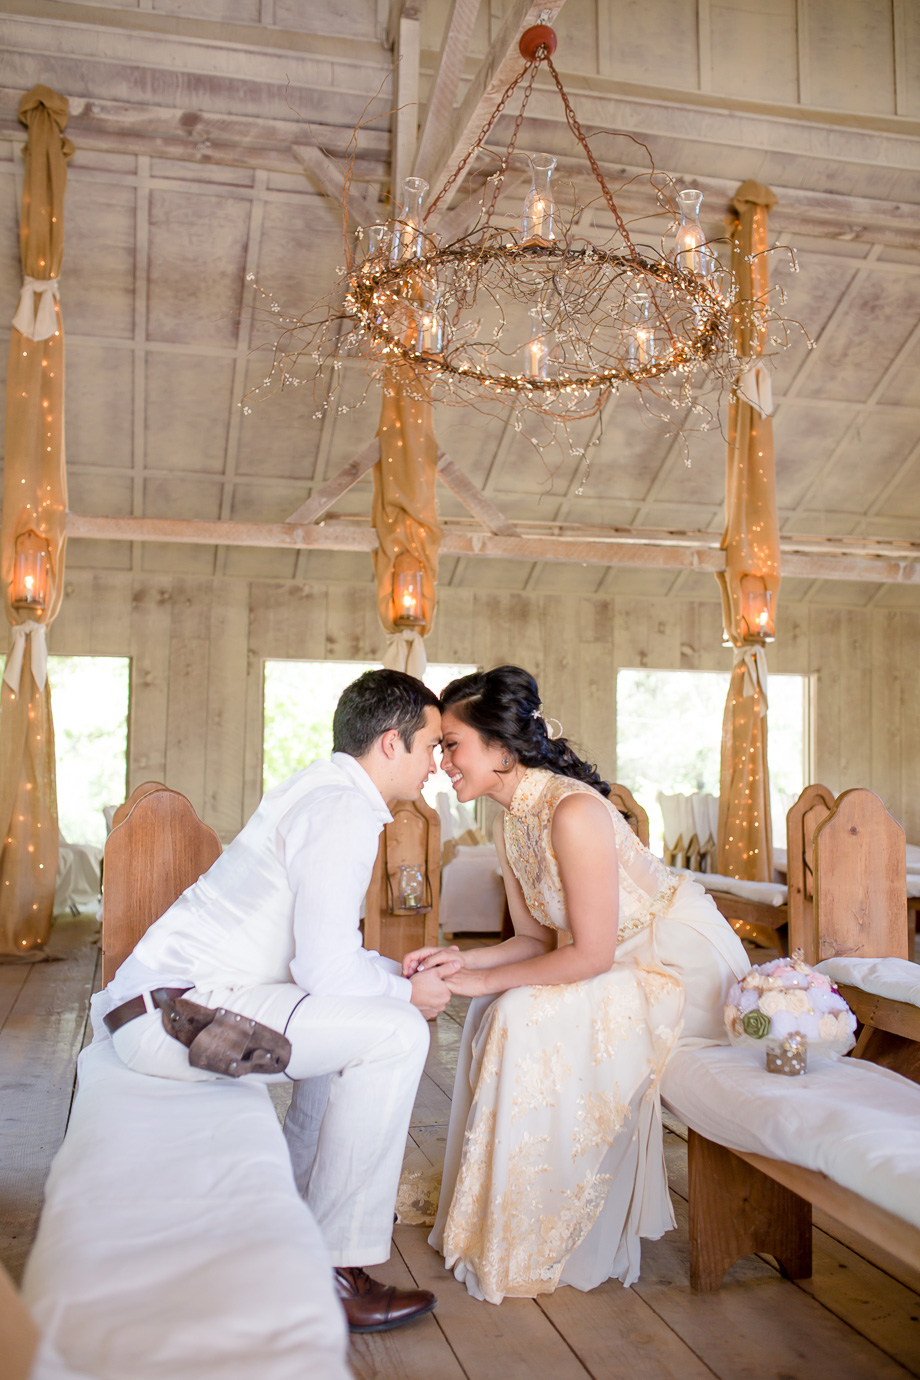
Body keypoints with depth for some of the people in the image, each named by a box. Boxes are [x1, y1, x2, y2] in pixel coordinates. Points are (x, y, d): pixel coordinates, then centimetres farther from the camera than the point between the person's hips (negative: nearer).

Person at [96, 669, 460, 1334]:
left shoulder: (326, 792, 15)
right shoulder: (343, 810, -17)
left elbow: (320, 944, 22)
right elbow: (325, 967, -22)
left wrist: (400, 972, 10)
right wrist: (407, 991, -4)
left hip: (167, 994, 11)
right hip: (174, 1010, -11)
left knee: (360, 1012, 23)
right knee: (396, 1032, -16)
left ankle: (306, 1190, 30)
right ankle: (337, 1267, -9)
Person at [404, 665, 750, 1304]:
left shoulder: (572, 811, -27)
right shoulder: (510, 820, 1)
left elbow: (591, 954, -24)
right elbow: (537, 939, 5)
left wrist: (486, 979, -18)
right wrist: (461, 960, -10)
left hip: (685, 962, -9)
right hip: (622, 959, 9)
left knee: (527, 1019, -21)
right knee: (499, 1012, -1)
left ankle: (539, 1248, -3)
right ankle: (502, 1215, 13)